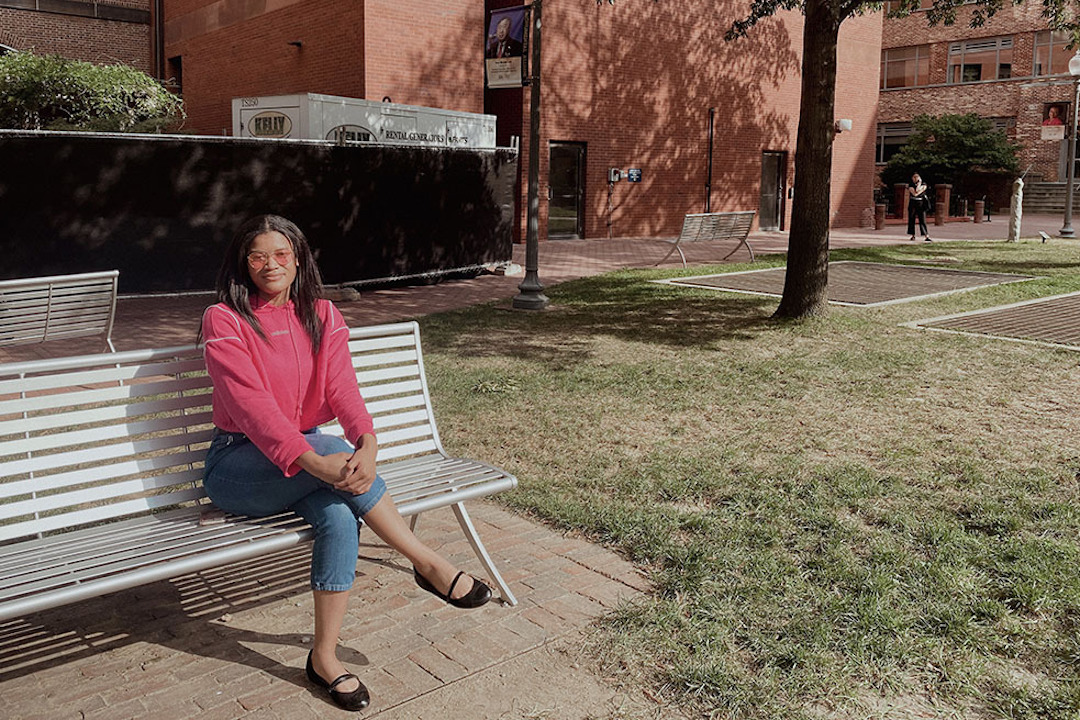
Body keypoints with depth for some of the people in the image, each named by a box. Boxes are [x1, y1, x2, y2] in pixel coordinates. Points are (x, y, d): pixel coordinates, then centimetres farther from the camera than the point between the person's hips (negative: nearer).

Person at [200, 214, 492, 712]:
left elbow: (342, 388, -11)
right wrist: (316, 461, -38)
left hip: (308, 454, 4)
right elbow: (252, 406, -23)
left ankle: (324, 656, -17)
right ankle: (428, 564, -21)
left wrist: (368, 442, -34)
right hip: (238, 466, -3)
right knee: (334, 449, -32)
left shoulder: (323, 317, 4)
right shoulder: (223, 321, -10)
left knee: (339, 515, -30)